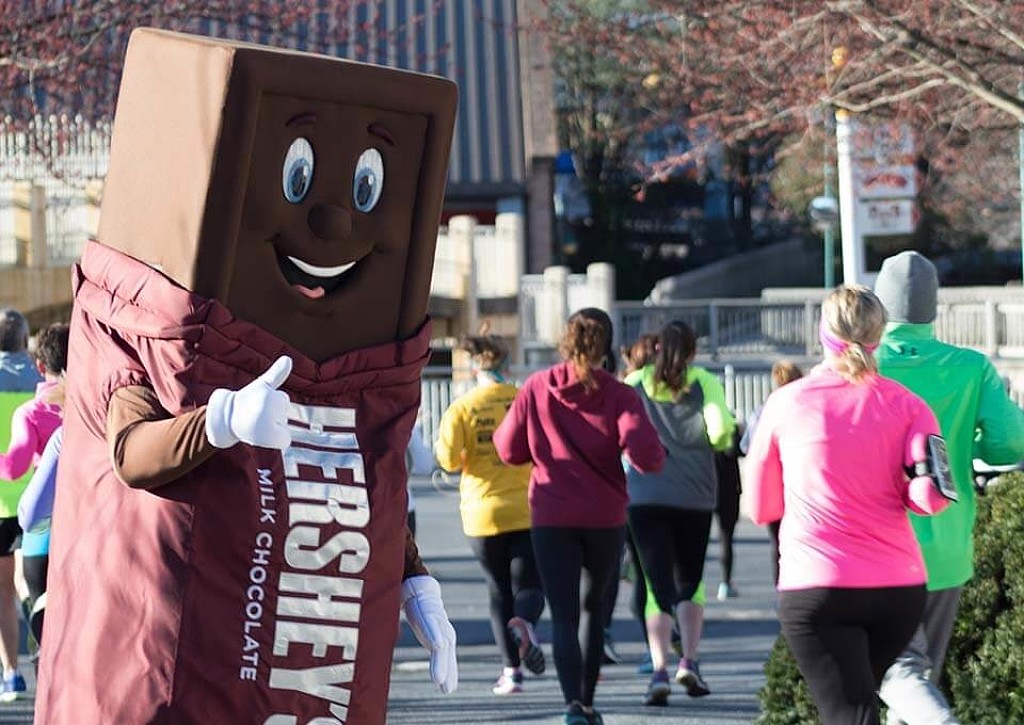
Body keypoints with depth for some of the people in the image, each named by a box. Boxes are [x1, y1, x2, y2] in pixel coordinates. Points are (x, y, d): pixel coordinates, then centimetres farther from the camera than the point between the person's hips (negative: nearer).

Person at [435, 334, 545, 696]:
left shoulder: (461, 407, -3)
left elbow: (448, 458, -12)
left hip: (482, 512, 0)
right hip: (526, 511, 0)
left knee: (499, 589, 11)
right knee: (528, 585, 5)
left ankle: (511, 670, 5)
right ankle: (524, 624, -30)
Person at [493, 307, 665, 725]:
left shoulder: (537, 388, -2)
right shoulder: (618, 395, -7)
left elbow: (510, 450, 4)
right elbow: (645, 455, -18)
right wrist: (657, 455, 4)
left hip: (552, 519, -1)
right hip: (606, 518, 1)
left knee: (564, 616, -5)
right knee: (593, 606, 21)